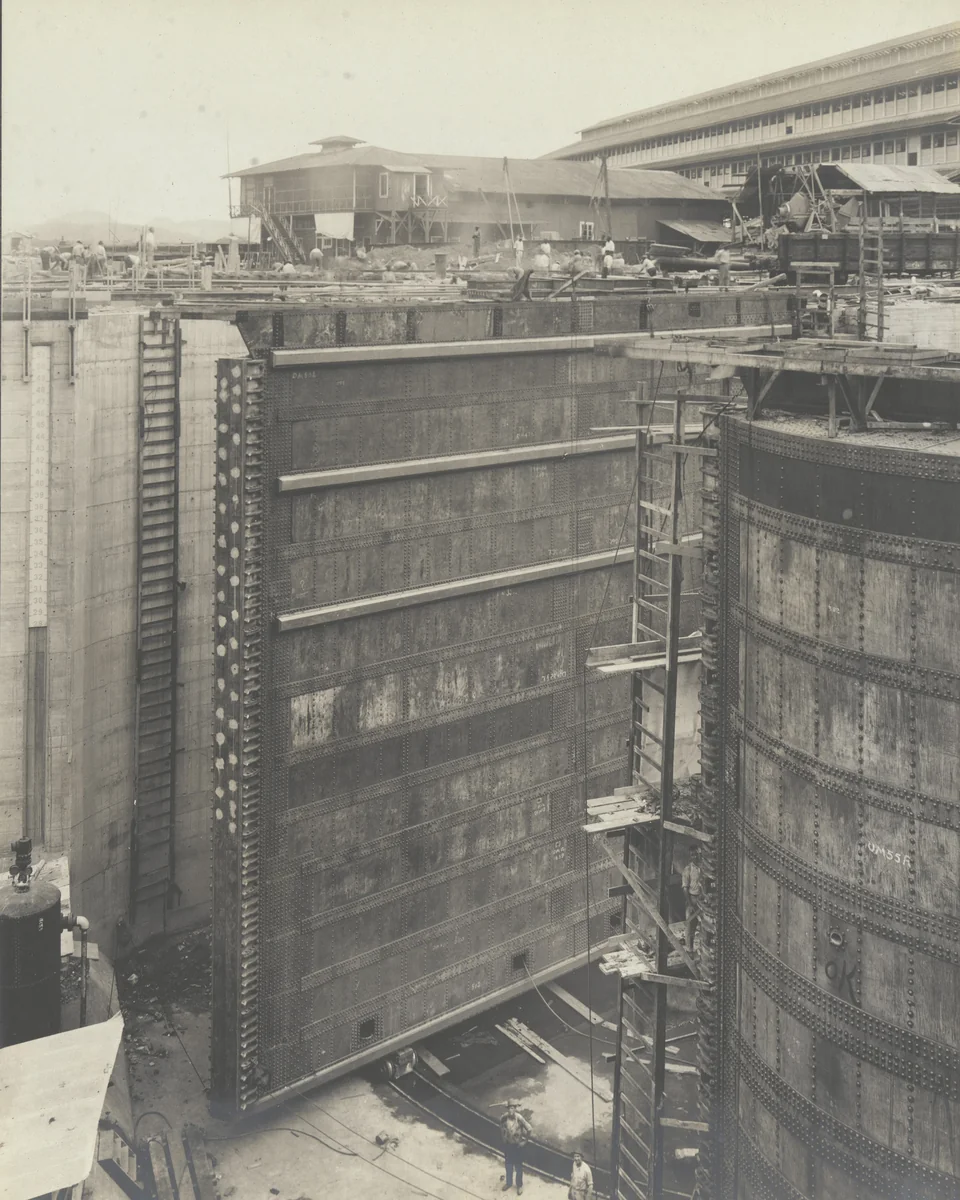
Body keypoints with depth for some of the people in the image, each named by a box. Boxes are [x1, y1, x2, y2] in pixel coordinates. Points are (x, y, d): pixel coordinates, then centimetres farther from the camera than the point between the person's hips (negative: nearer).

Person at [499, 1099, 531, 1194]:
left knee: (518, 1166, 14)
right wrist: (503, 1139, 5)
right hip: (507, 1144, 3)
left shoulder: (520, 1118, -28)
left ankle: (519, 1185, 34)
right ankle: (509, 1183, 43)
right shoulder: (503, 1118, -17)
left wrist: (525, 1141, -12)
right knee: (508, 1165, 21)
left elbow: (529, 1130, -19)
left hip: (517, 1145, -3)